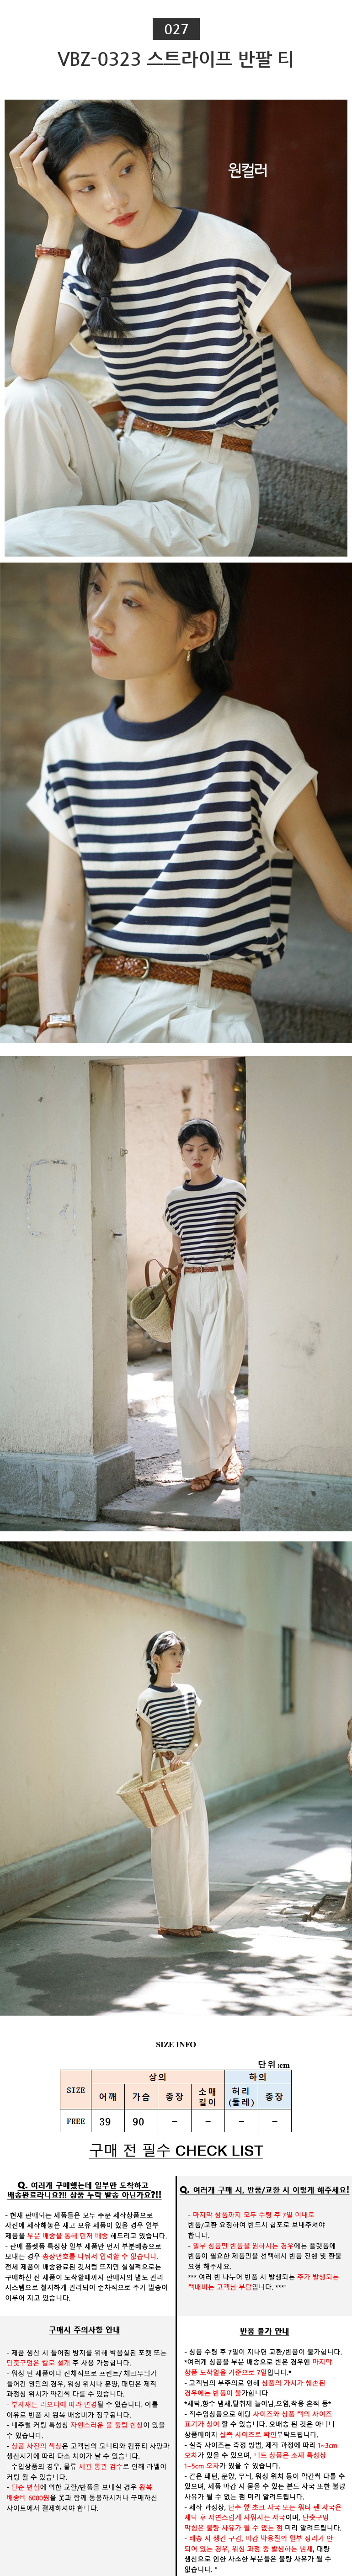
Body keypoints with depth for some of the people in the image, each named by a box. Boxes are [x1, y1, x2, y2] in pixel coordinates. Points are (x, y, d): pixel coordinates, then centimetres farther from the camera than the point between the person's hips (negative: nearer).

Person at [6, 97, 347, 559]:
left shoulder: (234, 252, -10)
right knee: (36, 396, -24)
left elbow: (320, 374, -6)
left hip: (205, 498, -5)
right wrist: (59, 223, -13)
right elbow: (30, 364, -16)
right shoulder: (86, 269, 3)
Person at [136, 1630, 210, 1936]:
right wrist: (147, 1789, -11)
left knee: (197, 1845, 8)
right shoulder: (148, 1699, -8)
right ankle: (173, 1920, 6)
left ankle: (196, 1916, 18)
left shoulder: (188, 1693, 9)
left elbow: (197, 1737, 8)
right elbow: (147, 1747, -8)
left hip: (189, 1774, 6)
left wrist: (186, 1754, -13)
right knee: (172, 1848, -2)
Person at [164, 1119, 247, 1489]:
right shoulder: (175, 1199, 9)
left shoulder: (234, 1192, 1)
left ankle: (226, 1448, 16)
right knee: (186, 1386, 0)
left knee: (215, 1385, -11)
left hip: (226, 1290, -3)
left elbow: (244, 1245, 9)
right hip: (189, 1291, 4)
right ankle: (203, 1465, 13)